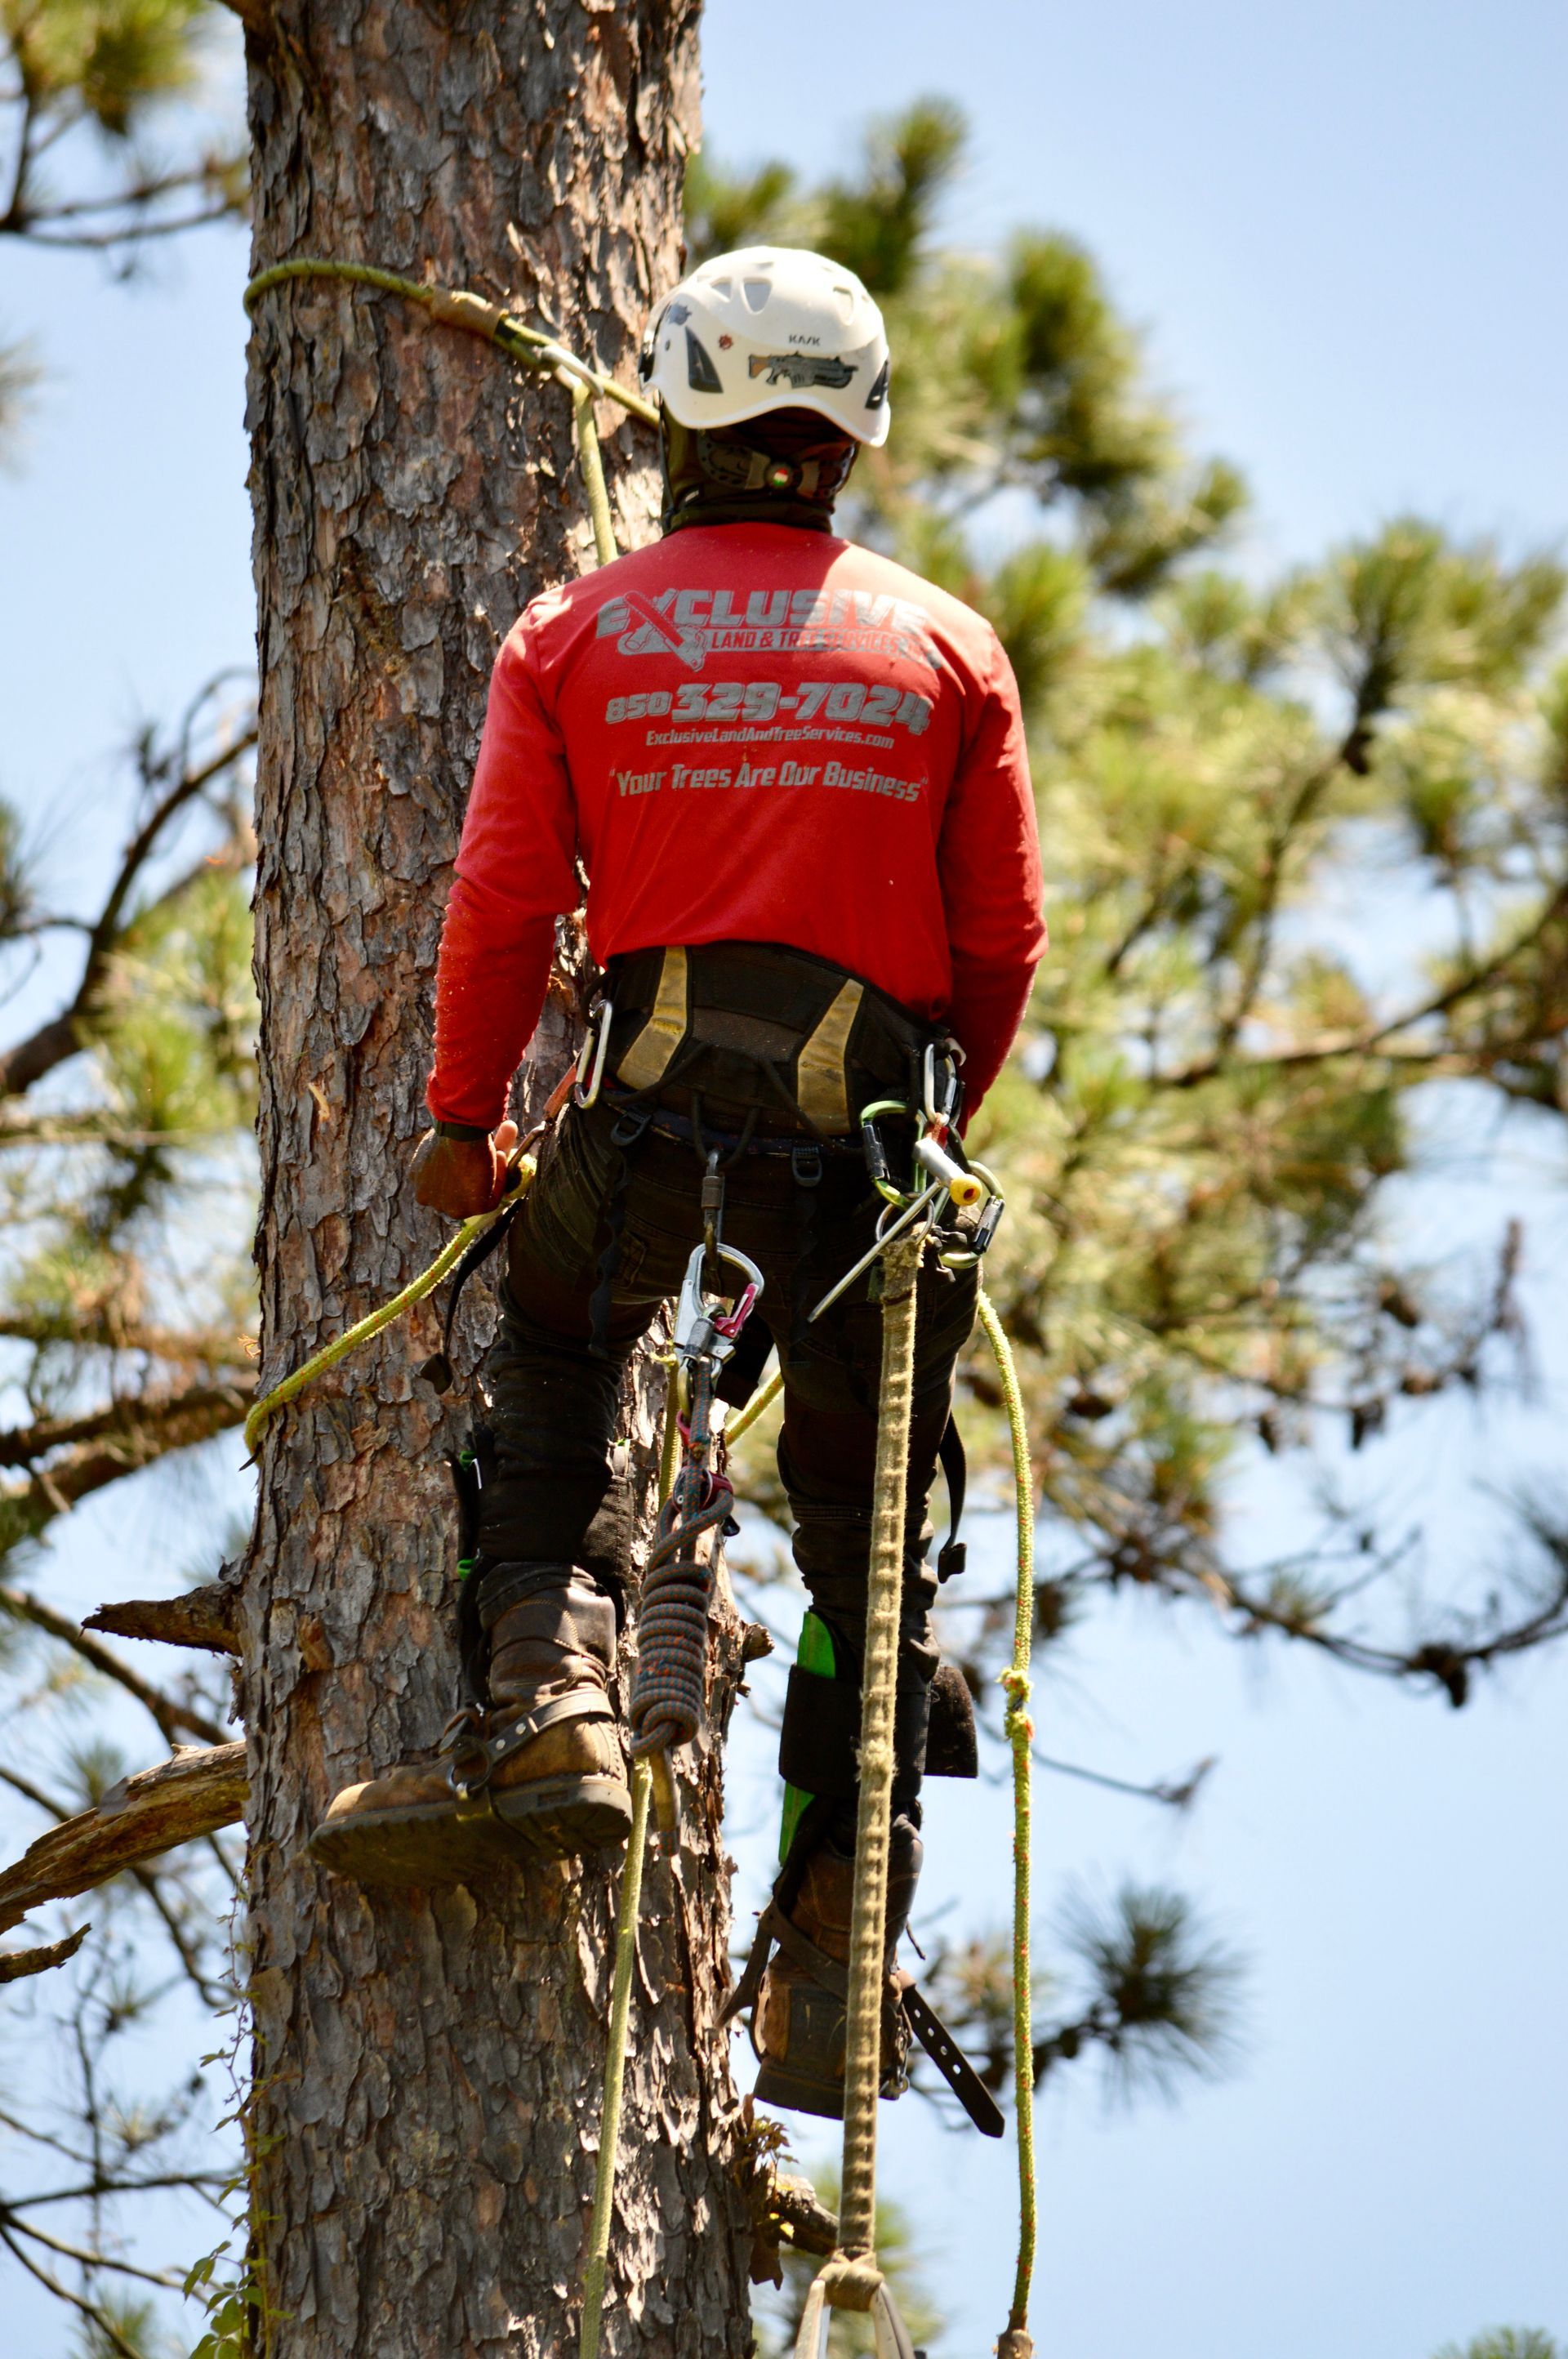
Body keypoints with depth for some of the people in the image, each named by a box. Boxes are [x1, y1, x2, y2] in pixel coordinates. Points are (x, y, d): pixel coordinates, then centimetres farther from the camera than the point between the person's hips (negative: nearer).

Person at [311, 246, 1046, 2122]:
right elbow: (1003, 941, 9)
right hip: (872, 1106, 1)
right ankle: (832, 1956, 8)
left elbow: (504, 906, 3)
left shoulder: (573, 636, 7)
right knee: (864, 1523, 11)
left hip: (655, 1097, -1)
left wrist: (461, 1119, 14)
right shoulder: (946, 649, 10)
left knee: (552, 1358, 24)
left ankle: (548, 1687, -1)